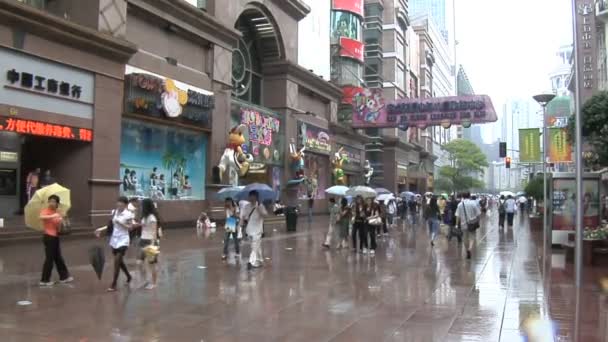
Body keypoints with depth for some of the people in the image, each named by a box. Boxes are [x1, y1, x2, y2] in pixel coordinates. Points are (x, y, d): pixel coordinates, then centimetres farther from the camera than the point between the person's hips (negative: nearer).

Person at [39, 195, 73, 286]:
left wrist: (59, 222, -4)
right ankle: (44, 280, 4)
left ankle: (64, 276, 23)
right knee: (49, 259, -4)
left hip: (55, 237, 8)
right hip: (49, 237, -8)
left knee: (58, 258, 14)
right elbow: (41, 217, -33)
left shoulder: (57, 214, 14)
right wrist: (52, 216, -41)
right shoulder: (45, 211, -8)